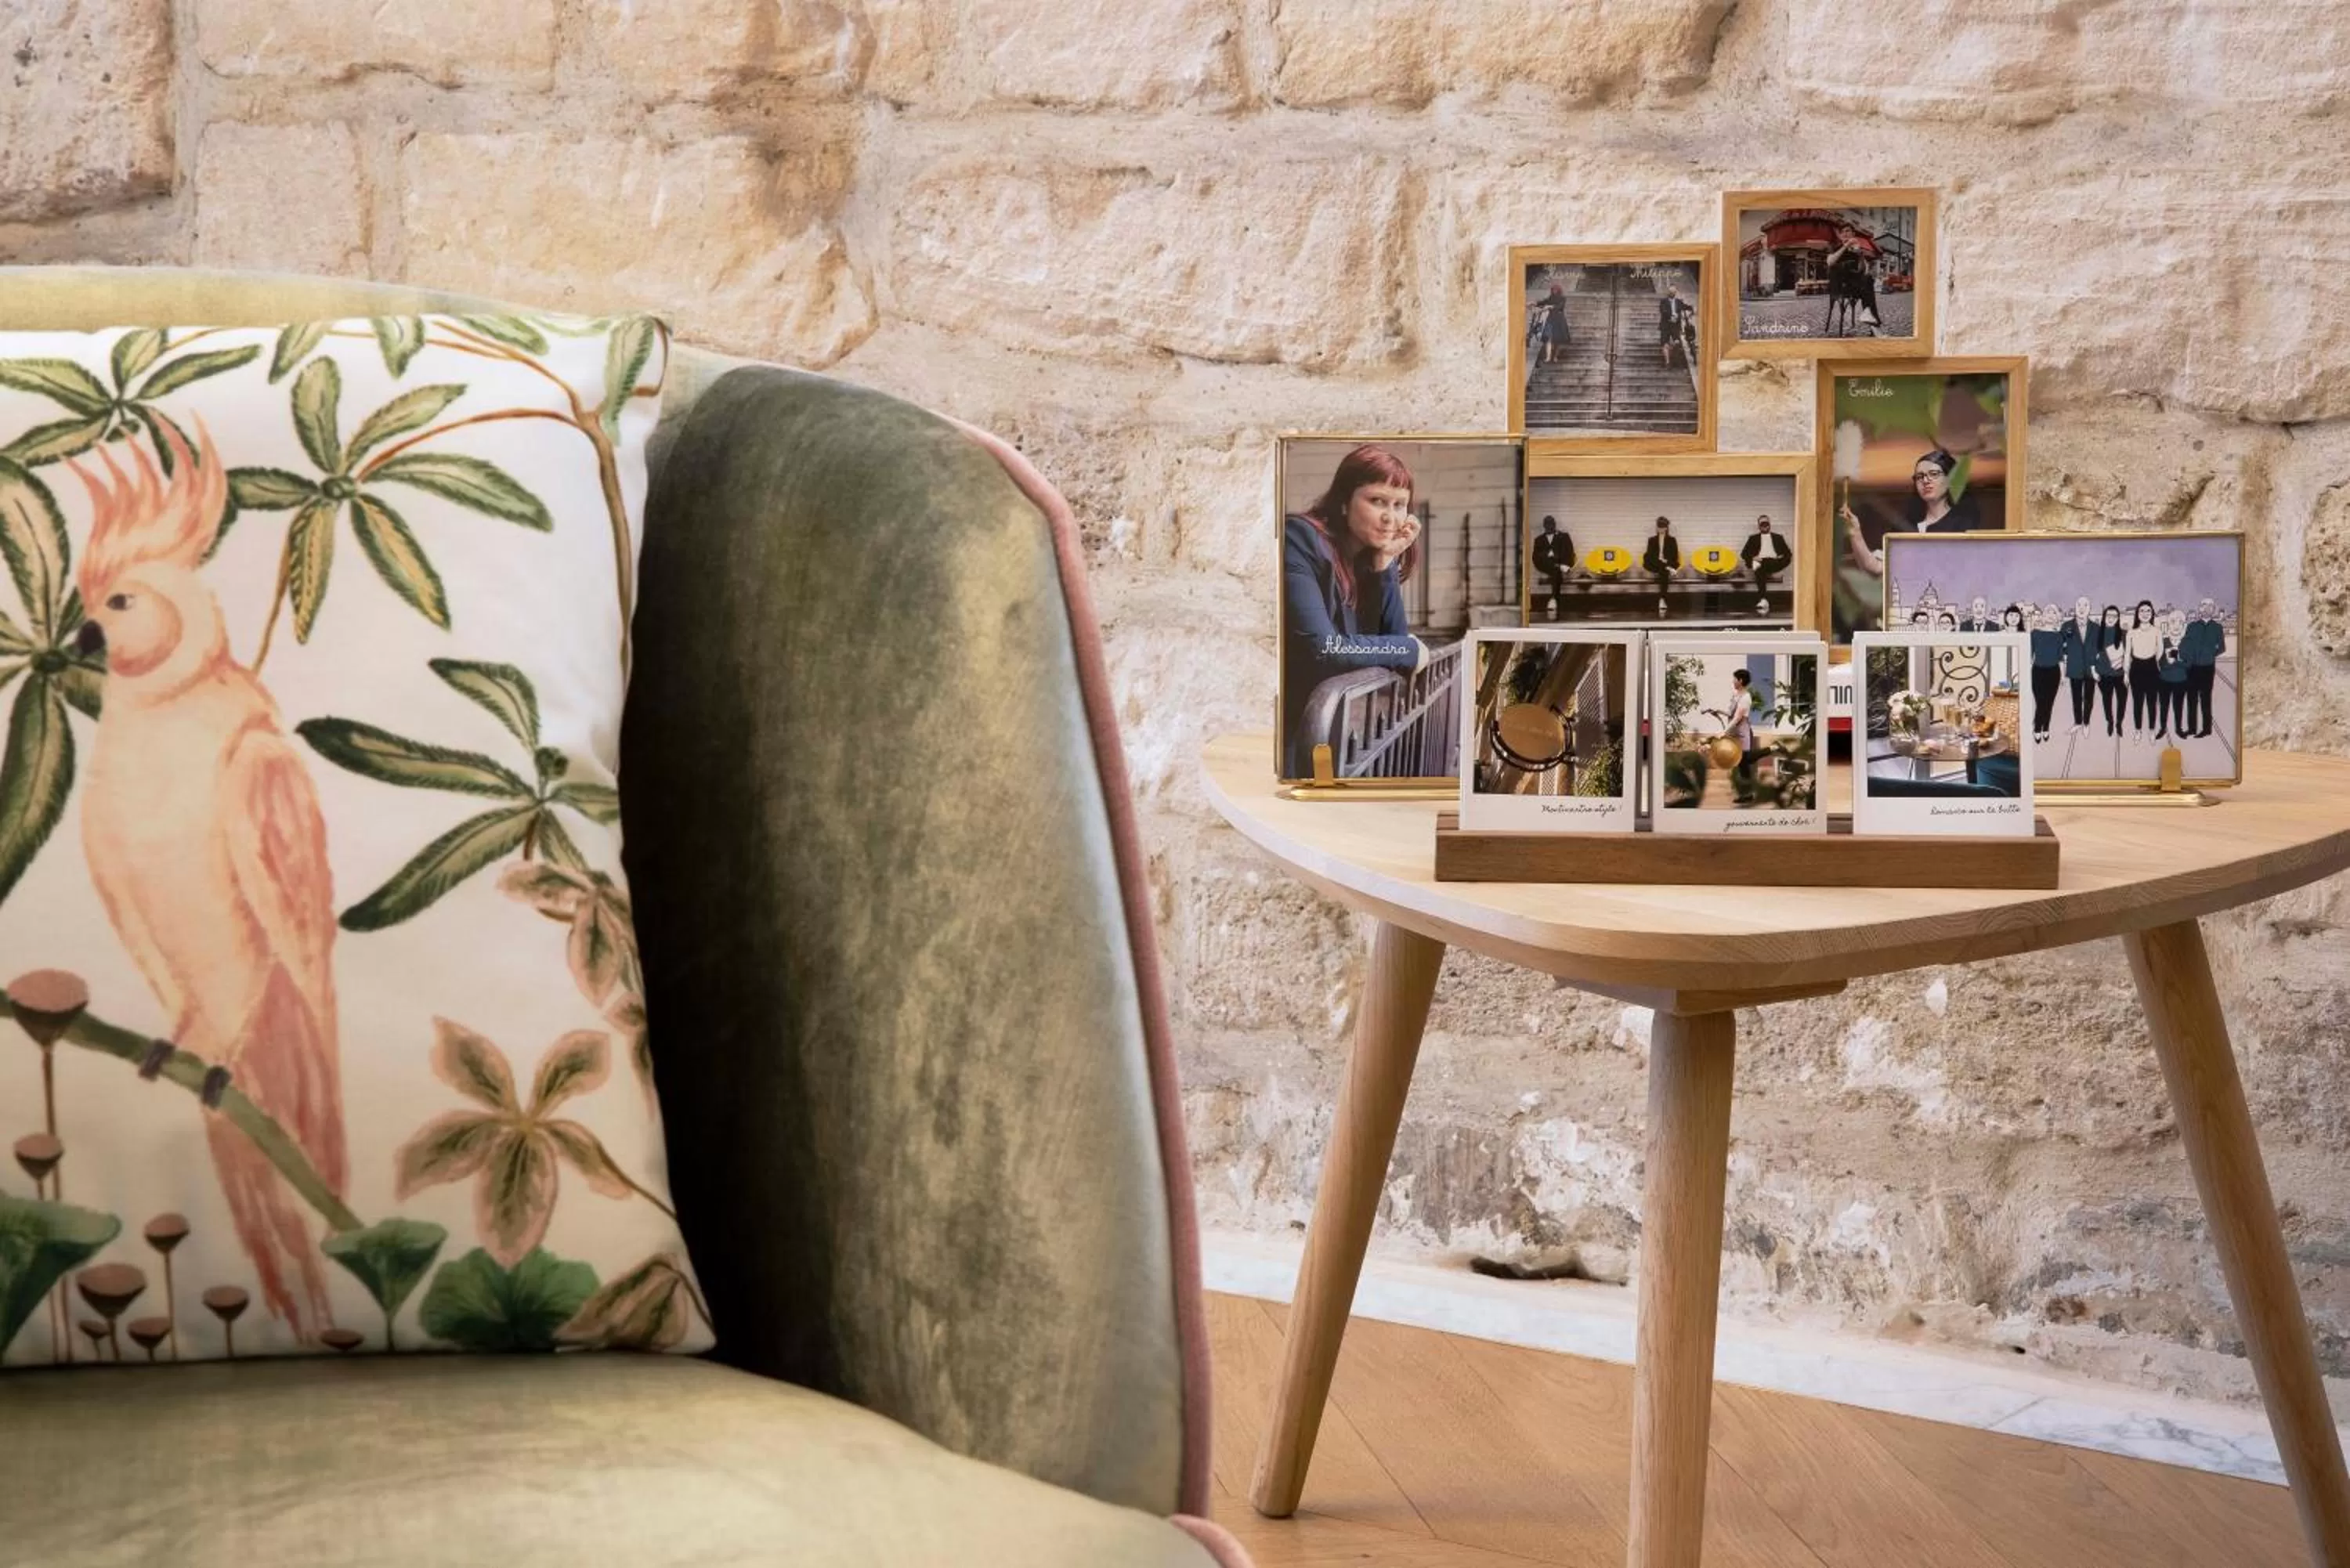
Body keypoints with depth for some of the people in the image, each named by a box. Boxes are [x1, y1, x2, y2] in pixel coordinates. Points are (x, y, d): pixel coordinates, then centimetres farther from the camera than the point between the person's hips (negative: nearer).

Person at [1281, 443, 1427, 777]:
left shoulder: (1375, 553, 6)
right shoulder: (1301, 541, -17)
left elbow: (1395, 636, 1)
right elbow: (1322, 650, -26)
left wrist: (1386, 563, -9)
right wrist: (1410, 650, -13)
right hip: (1295, 728, -7)